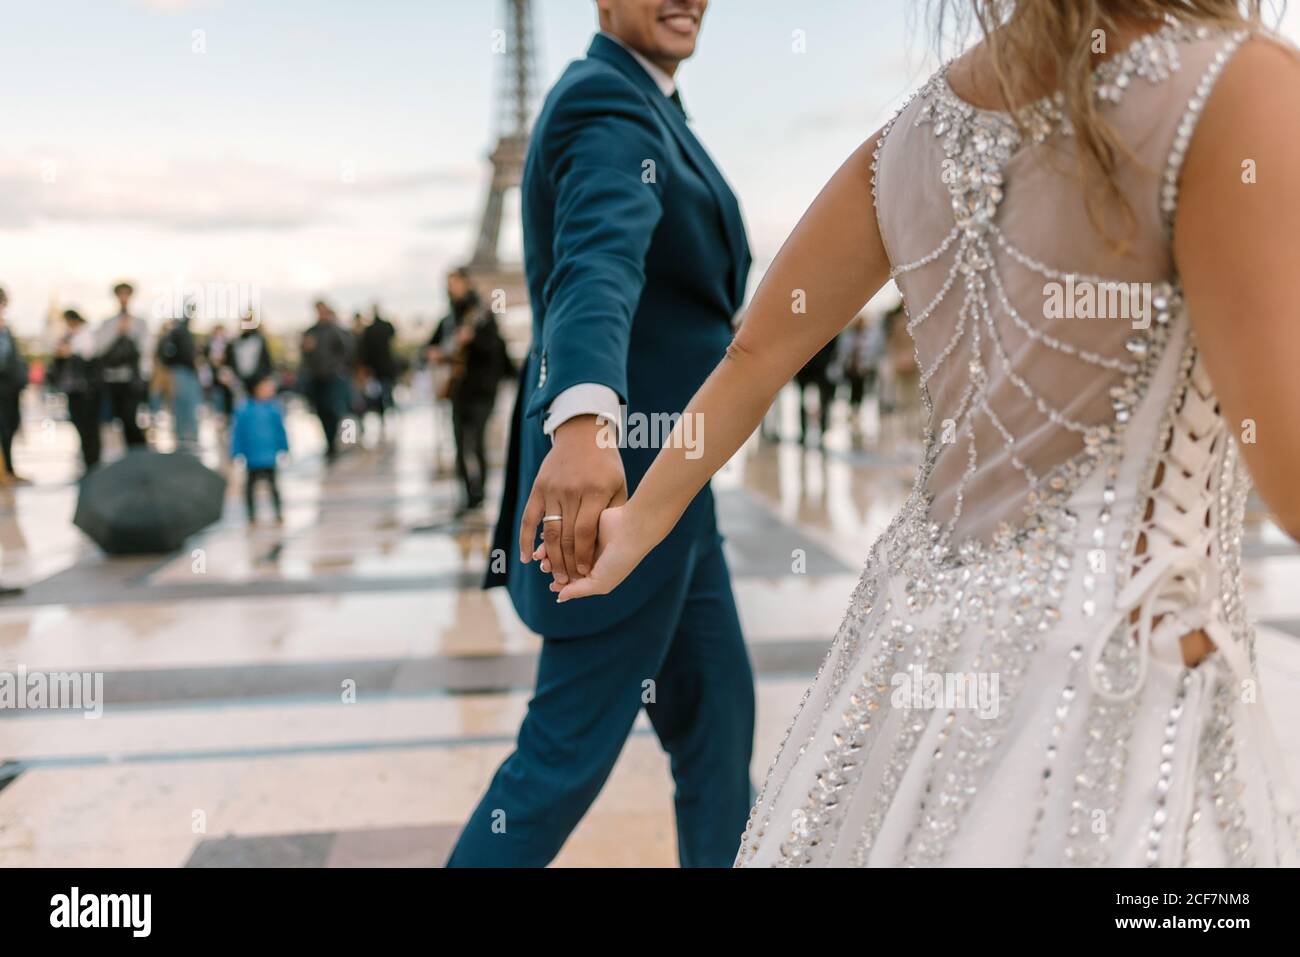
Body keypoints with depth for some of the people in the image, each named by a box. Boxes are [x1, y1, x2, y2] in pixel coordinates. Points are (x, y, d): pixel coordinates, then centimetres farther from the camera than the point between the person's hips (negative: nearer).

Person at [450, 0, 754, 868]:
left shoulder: (640, 103, 17)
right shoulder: (609, 101, -16)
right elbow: (598, 264, -37)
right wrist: (586, 424, -54)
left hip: (657, 473, 10)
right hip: (619, 472, -10)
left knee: (717, 709, 16)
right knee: (572, 747, 1)